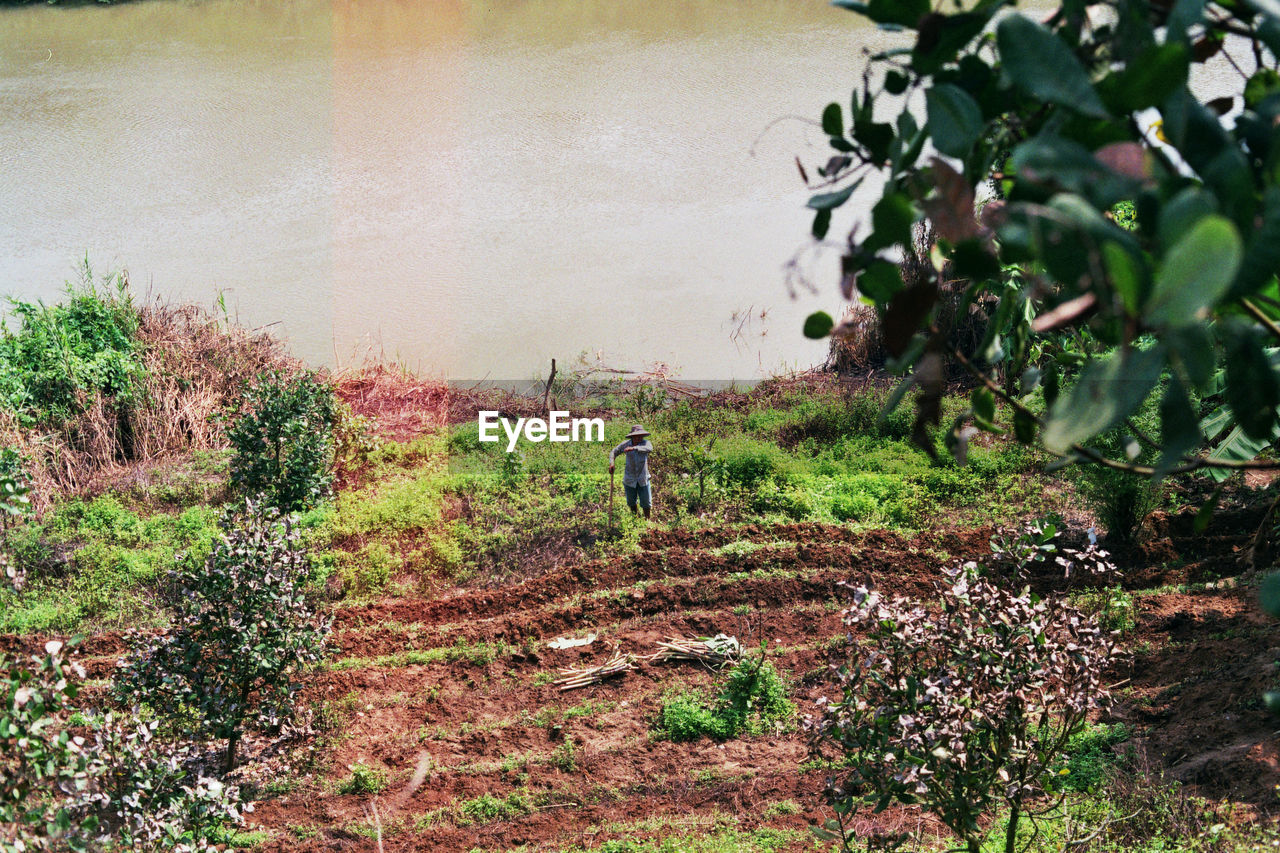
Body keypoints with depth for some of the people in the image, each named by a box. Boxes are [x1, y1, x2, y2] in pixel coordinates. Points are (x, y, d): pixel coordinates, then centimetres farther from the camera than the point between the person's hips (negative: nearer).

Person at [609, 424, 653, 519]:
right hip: (630, 479, 1)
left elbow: (649, 449, -35)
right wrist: (611, 463, -11)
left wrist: (634, 448, -45)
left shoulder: (645, 443, -11)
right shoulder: (625, 444, -6)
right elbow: (614, 452, 7)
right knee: (631, 502, 15)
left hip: (643, 478, -1)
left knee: (646, 502, 4)